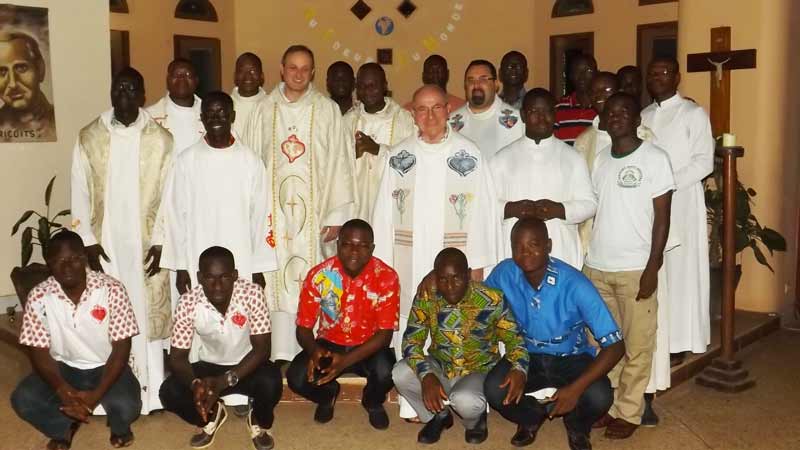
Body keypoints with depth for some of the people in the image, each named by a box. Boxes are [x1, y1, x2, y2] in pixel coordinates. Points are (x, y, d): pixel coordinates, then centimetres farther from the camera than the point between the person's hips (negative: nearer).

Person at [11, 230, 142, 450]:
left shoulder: (112, 290, -19)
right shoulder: (38, 298, -14)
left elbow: (121, 348, -16)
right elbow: (39, 352, -10)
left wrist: (96, 394, -27)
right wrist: (64, 391, -27)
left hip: (106, 367, -2)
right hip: (63, 367, 2)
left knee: (127, 406, -29)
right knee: (23, 399, -23)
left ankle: (119, 427, 11)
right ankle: (65, 427, 10)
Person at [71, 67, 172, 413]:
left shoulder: (161, 139, -2)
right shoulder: (89, 137, 2)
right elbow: (80, 193, 2)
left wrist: (160, 242, -7)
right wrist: (87, 240, -4)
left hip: (146, 242, -1)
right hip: (105, 242, 1)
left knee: (149, 312, 4)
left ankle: (152, 391, 15)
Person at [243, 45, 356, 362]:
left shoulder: (327, 110, 2)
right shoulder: (264, 110, 7)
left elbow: (338, 163, 0)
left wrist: (336, 215, -5)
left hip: (313, 209, -1)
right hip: (274, 209, 2)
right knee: (278, 280, 2)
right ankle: (281, 357, 9)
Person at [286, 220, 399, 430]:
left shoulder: (387, 277, -20)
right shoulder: (318, 276, -16)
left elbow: (385, 333, -19)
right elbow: (303, 327, -10)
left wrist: (345, 361, -33)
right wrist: (314, 351, -34)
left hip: (369, 347, -1)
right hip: (329, 344, 1)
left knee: (386, 372, -33)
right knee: (297, 377, -25)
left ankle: (373, 401, 7)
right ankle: (327, 394, 14)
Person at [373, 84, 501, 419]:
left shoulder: (469, 155, -1)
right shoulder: (398, 157, 6)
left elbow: (482, 211, -3)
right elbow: (384, 212, 5)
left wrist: (477, 263, -6)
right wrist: (381, 261, 1)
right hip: (409, 261, 2)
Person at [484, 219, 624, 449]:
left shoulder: (575, 285, -26)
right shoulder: (504, 274, -18)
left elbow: (615, 345, -25)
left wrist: (576, 388, -34)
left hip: (572, 359, -2)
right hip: (527, 356, 2)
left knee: (599, 396, -31)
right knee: (494, 388, -28)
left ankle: (576, 426, 8)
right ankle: (530, 418, 10)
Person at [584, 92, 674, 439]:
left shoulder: (655, 159, -3)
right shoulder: (599, 160, 10)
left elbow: (662, 217, -6)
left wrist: (652, 267, -11)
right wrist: (588, 258, 8)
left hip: (636, 268, -4)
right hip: (596, 267, 5)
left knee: (636, 345, 3)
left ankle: (629, 412, 15)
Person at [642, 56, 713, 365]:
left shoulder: (693, 114, -1)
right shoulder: (644, 116, 16)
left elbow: (704, 162, -8)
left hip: (680, 202, -4)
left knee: (680, 269, -2)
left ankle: (678, 340, 5)